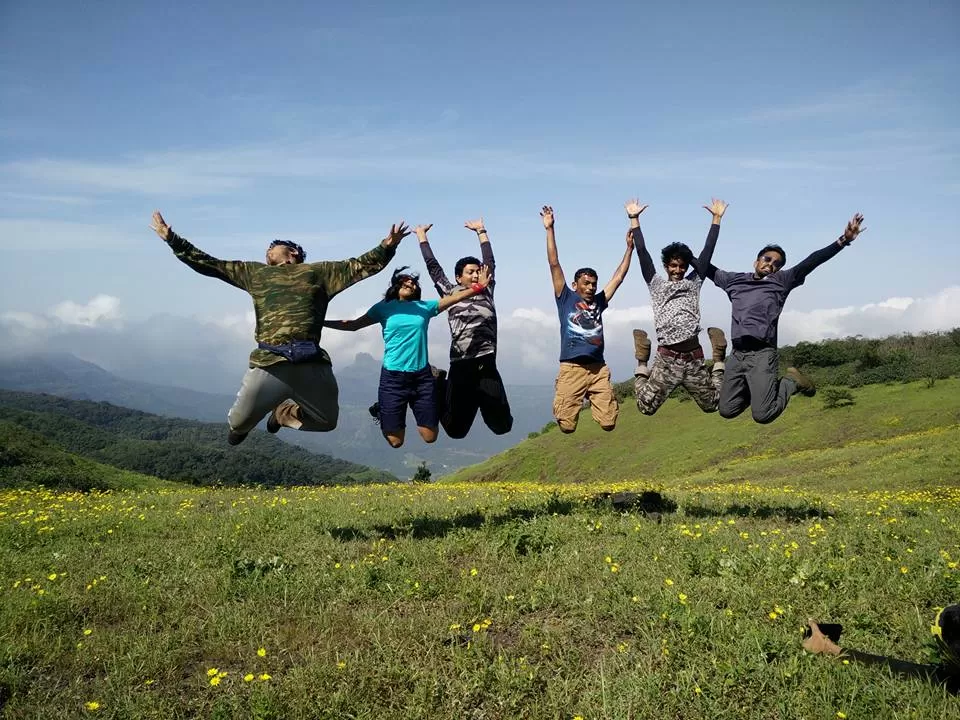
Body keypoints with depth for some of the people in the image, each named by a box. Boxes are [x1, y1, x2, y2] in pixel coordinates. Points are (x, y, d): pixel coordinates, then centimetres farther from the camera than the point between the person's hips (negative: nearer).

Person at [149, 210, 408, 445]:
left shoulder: (318, 271, 19)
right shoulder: (255, 272, 23)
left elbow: (361, 266, 12)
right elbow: (207, 263, 24)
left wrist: (387, 246, -2)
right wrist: (172, 239, 20)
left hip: (312, 364, 0)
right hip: (269, 363, 0)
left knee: (327, 422, 9)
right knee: (239, 422, -3)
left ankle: (283, 412, 38)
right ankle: (240, 428, 36)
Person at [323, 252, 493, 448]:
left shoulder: (425, 306, 8)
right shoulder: (384, 308, 4)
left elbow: (455, 298, 6)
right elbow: (353, 325, 7)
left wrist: (478, 287, -4)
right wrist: (321, 323, 3)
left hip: (422, 376, 2)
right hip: (393, 377, -1)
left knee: (430, 437, 5)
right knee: (395, 441, 1)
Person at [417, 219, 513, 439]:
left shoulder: (486, 292, 12)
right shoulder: (451, 293, 6)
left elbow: (490, 262, 19)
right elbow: (433, 266, 11)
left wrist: (481, 230, 25)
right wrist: (422, 235, 18)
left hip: (487, 368, 3)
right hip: (460, 369, -2)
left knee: (501, 425, 3)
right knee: (456, 429, 7)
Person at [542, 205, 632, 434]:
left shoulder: (599, 301, 17)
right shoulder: (566, 298, 8)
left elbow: (619, 276, 21)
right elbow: (554, 264, 3)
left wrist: (629, 247, 18)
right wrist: (550, 229, -1)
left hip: (599, 369, 3)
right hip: (572, 369, -3)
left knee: (608, 422, -4)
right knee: (567, 425, -7)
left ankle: (592, 402, 28)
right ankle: (567, 406, 27)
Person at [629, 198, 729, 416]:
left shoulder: (693, 283, 16)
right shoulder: (657, 285, 12)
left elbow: (707, 251, 13)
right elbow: (642, 253, 8)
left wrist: (716, 218, 10)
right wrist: (634, 219, 5)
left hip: (695, 358, 2)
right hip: (667, 359, -1)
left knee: (712, 405, 8)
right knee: (646, 407, -6)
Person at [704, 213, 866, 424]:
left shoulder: (781, 281, 10)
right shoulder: (735, 280, 19)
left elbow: (811, 262, 0)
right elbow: (706, 267, 27)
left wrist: (843, 240, -9)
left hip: (762, 354, -4)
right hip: (737, 354, 4)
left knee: (763, 414, -13)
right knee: (727, 410, 3)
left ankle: (791, 381, 14)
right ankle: (756, 389, 28)